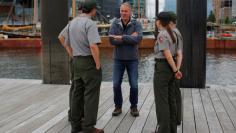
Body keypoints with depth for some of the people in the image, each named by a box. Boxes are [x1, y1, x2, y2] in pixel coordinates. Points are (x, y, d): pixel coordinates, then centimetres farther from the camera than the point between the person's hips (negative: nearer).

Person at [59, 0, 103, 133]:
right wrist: (98, 66, -18)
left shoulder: (72, 23, 10)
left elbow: (67, 43, 19)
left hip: (78, 62, 8)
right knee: (91, 95, -3)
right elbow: (93, 46, -27)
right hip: (90, 62, -8)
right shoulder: (90, 24, -17)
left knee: (78, 93, 12)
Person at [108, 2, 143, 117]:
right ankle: (118, 106, 20)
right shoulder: (115, 24, -2)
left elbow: (138, 38, -21)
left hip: (132, 59, -1)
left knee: (134, 85, -1)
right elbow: (111, 40, -15)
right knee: (116, 84, 1)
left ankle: (134, 107, 19)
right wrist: (129, 38, -19)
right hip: (118, 59, 1)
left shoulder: (136, 24, -5)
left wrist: (121, 37, -23)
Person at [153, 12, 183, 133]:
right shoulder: (172, 34, 10)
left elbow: (168, 55, -20)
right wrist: (177, 70, 4)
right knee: (170, 99, 14)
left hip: (162, 68, -9)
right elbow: (179, 54, 9)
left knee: (161, 100, -1)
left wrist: (175, 71, -14)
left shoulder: (161, 35, -16)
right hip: (170, 68, 9)